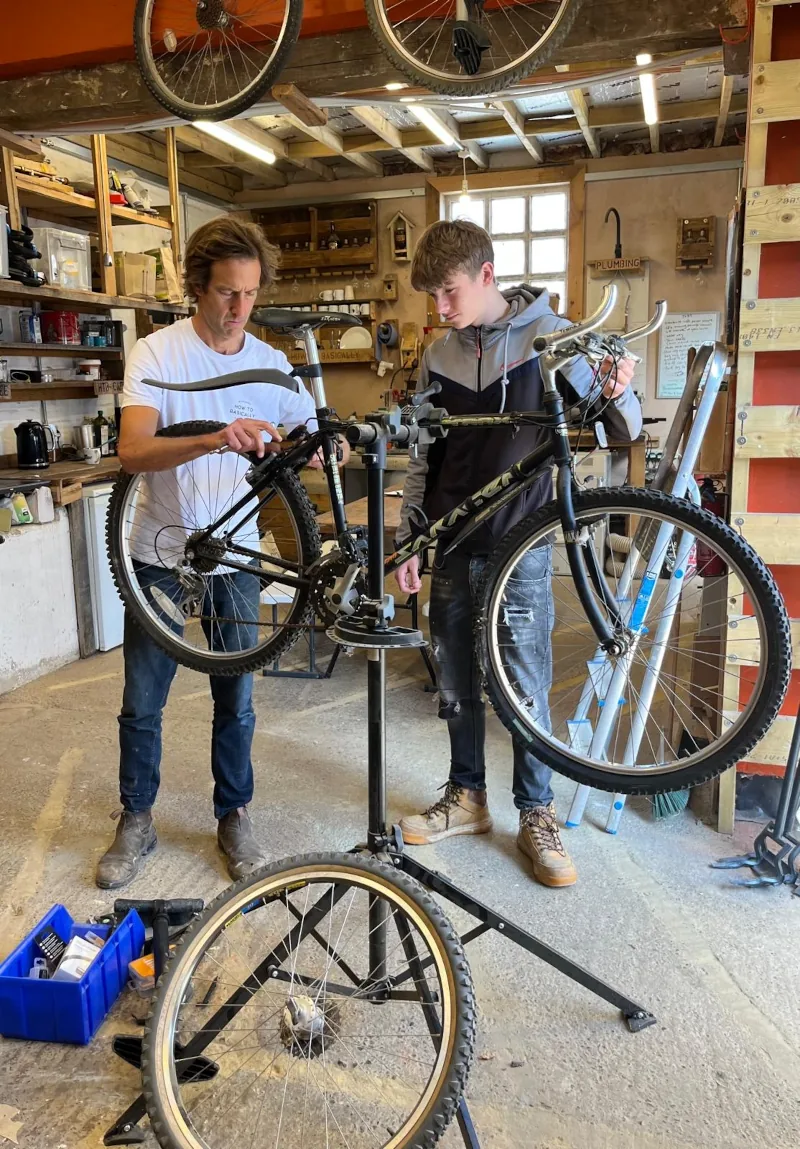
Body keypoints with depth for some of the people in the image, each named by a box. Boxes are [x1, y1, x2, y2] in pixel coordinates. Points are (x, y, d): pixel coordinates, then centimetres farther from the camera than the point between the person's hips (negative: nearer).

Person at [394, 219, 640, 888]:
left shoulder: (550, 336, -5)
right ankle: (467, 797, 30)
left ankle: (537, 814, 19)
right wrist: (408, 543, 9)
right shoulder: (439, 357, 7)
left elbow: (625, 431, -4)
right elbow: (421, 459, 12)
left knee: (525, 683, 1)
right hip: (452, 543, 5)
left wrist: (619, 393, -27)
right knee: (456, 679, 12)